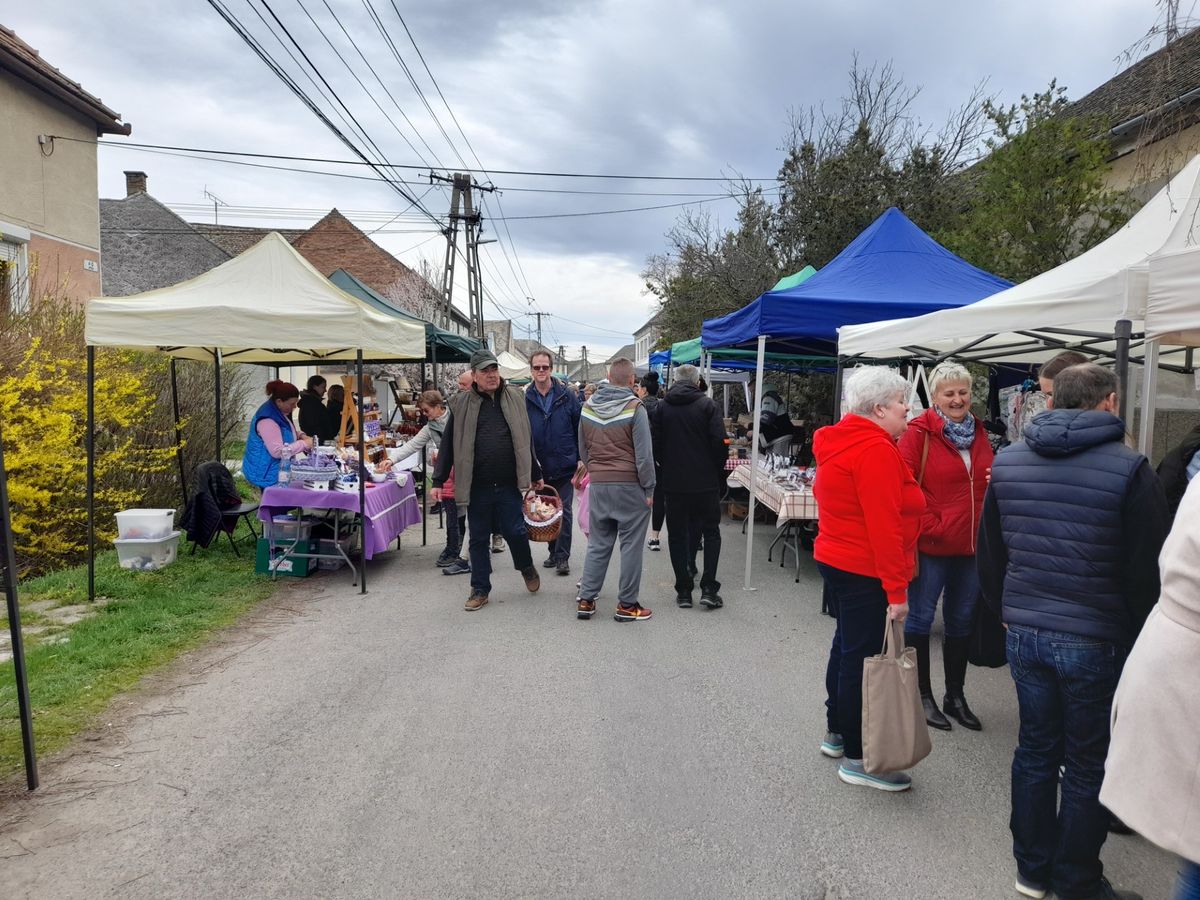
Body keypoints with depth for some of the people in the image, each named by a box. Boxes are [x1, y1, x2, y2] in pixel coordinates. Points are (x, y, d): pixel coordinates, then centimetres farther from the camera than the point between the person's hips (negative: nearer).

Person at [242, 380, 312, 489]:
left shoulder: (278, 412, 6)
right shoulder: (267, 420, -26)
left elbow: (286, 433, 24)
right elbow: (278, 451, -29)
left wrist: (300, 435, 3)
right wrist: (304, 444, -23)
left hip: (278, 470, 10)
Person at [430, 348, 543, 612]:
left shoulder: (514, 398, 6)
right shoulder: (462, 404, 1)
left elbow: (526, 440, 12)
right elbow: (448, 445, 3)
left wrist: (535, 475, 15)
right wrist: (438, 481, 0)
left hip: (508, 484, 0)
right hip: (477, 486, 0)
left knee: (515, 531, 0)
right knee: (478, 539, 9)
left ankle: (526, 567, 31)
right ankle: (480, 589, 22)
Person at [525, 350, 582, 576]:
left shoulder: (566, 396, -2)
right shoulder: (525, 399, 1)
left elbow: (579, 428, 1)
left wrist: (581, 458, -3)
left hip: (565, 466, -2)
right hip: (539, 468, 2)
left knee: (563, 511, -1)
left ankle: (562, 557, 4)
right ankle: (553, 552, 26)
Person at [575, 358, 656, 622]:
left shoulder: (588, 407, 6)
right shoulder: (634, 409, -11)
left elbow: (583, 449, 15)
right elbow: (644, 454, -12)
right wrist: (649, 489, -5)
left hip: (597, 484, 5)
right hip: (630, 485, -5)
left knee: (597, 544, 13)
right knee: (630, 545, 4)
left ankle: (585, 600, 15)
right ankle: (627, 604, 9)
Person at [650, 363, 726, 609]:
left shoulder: (661, 407, 2)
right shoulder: (707, 405, -5)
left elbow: (654, 445, 3)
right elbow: (720, 443, -10)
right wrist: (719, 471, 5)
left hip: (673, 484, 2)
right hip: (706, 482, -2)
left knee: (677, 535, 10)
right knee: (711, 532, 11)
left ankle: (684, 591, 10)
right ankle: (708, 588, 2)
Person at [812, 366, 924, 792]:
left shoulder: (843, 442, 12)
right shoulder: (876, 451, -20)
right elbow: (884, 527, -24)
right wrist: (897, 589, -21)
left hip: (836, 560, 11)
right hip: (865, 572, -11)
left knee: (846, 646, 20)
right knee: (863, 656, -2)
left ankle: (837, 733, 34)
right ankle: (856, 758, 8)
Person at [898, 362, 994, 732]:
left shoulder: (979, 434, 10)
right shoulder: (919, 434, -10)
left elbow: (988, 484, 22)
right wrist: (930, 526, -16)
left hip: (971, 547, 7)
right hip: (931, 546, -7)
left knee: (961, 622, 16)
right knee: (920, 618, 5)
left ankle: (955, 696, 31)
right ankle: (922, 696, 20)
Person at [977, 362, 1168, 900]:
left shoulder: (1007, 462, 2)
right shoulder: (1129, 471, -12)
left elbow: (989, 554, 10)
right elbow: (1146, 572, -9)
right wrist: (1138, 642, 4)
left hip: (1024, 633, 4)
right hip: (1095, 641, -4)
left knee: (1035, 750, 17)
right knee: (1087, 766, 11)